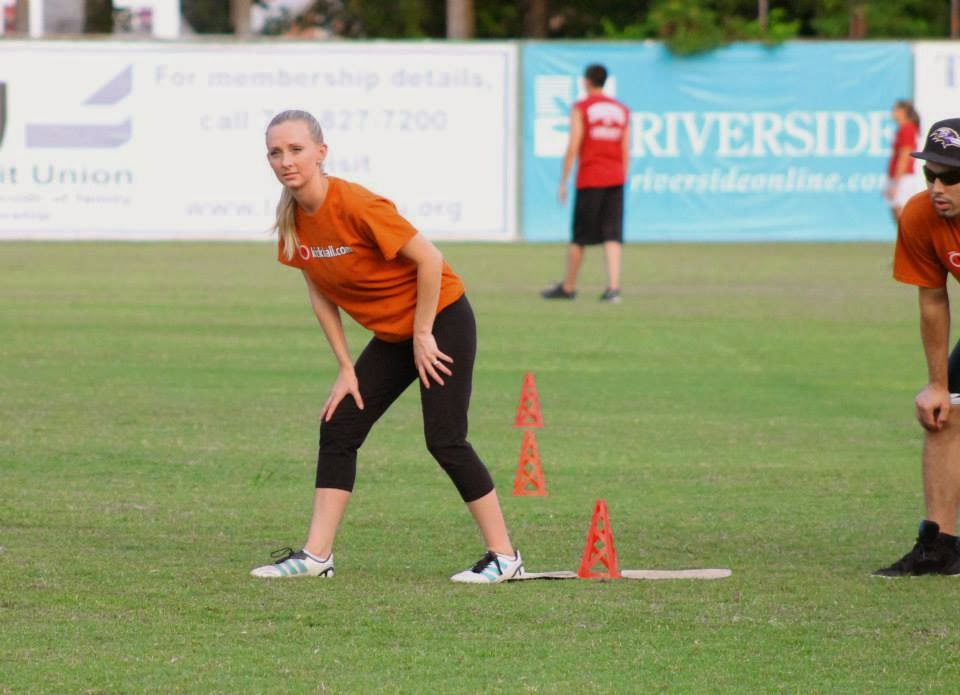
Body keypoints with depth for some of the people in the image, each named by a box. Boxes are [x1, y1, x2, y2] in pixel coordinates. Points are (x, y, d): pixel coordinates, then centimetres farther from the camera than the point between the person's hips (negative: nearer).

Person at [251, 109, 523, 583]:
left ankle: (504, 556, -2)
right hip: (391, 335, 8)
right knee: (338, 429, 3)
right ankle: (315, 556, 6)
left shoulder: (355, 206, -27)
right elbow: (320, 295, 6)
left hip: (441, 321, -8)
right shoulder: (292, 219, -3)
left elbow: (429, 259, -23)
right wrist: (346, 369, 3)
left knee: (445, 441, -11)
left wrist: (423, 335, -17)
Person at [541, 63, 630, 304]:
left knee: (579, 237, 5)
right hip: (615, 179, 4)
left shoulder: (581, 108, -4)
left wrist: (563, 181, -5)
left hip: (589, 180, -4)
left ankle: (568, 287, 16)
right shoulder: (622, 110, 10)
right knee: (612, 235, 0)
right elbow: (626, 151, 10)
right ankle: (613, 287, -13)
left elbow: (573, 148, -9)